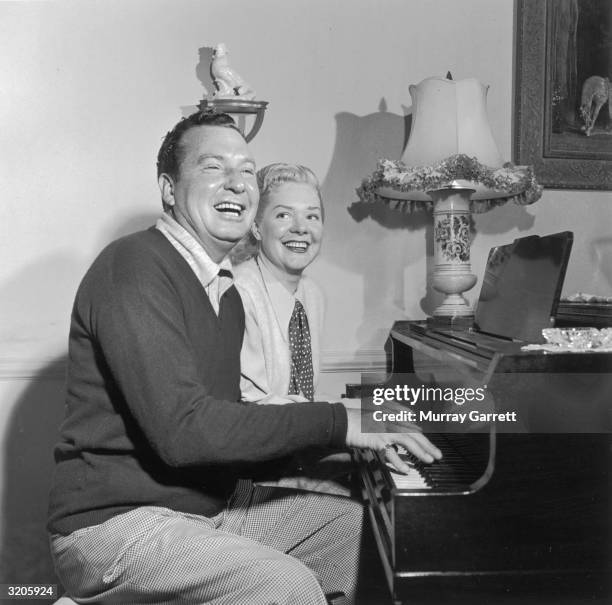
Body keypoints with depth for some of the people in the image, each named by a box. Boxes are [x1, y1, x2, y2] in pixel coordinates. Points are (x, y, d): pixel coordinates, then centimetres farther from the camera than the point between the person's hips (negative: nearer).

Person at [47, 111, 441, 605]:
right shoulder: (134, 267, -18)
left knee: (354, 517, 7)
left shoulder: (224, 290, 13)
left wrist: (345, 444, -3)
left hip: (207, 505, 9)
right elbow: (181, 431, -27)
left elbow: (225, 416, 8)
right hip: (116, 523, -9)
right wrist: (338, 423, -24)